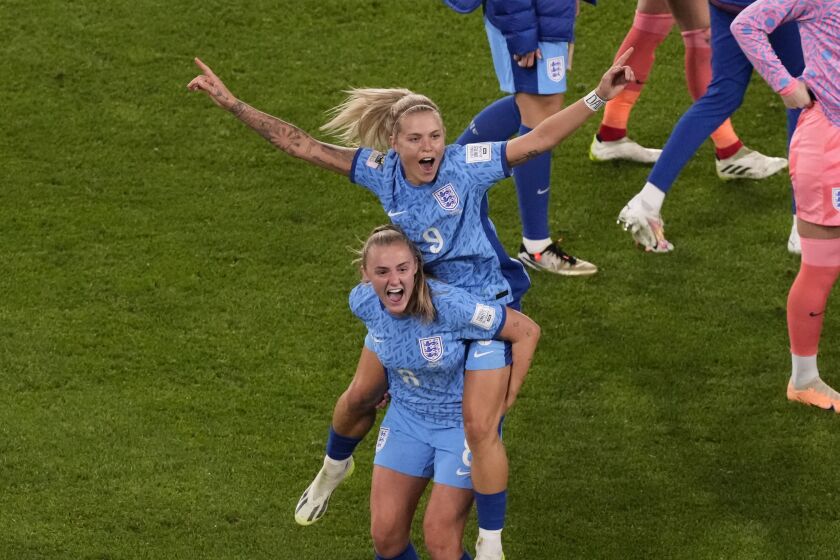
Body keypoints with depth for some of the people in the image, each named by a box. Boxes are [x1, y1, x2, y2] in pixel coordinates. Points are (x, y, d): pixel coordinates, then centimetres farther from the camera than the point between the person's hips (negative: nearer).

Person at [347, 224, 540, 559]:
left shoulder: (450, 306, -32)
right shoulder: (363, 302, -16)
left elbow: (526, 331, -21)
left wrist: (507, 399, -15)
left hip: (463, 422, -5)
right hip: (406, 417, 5)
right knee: (384, 533, 2)